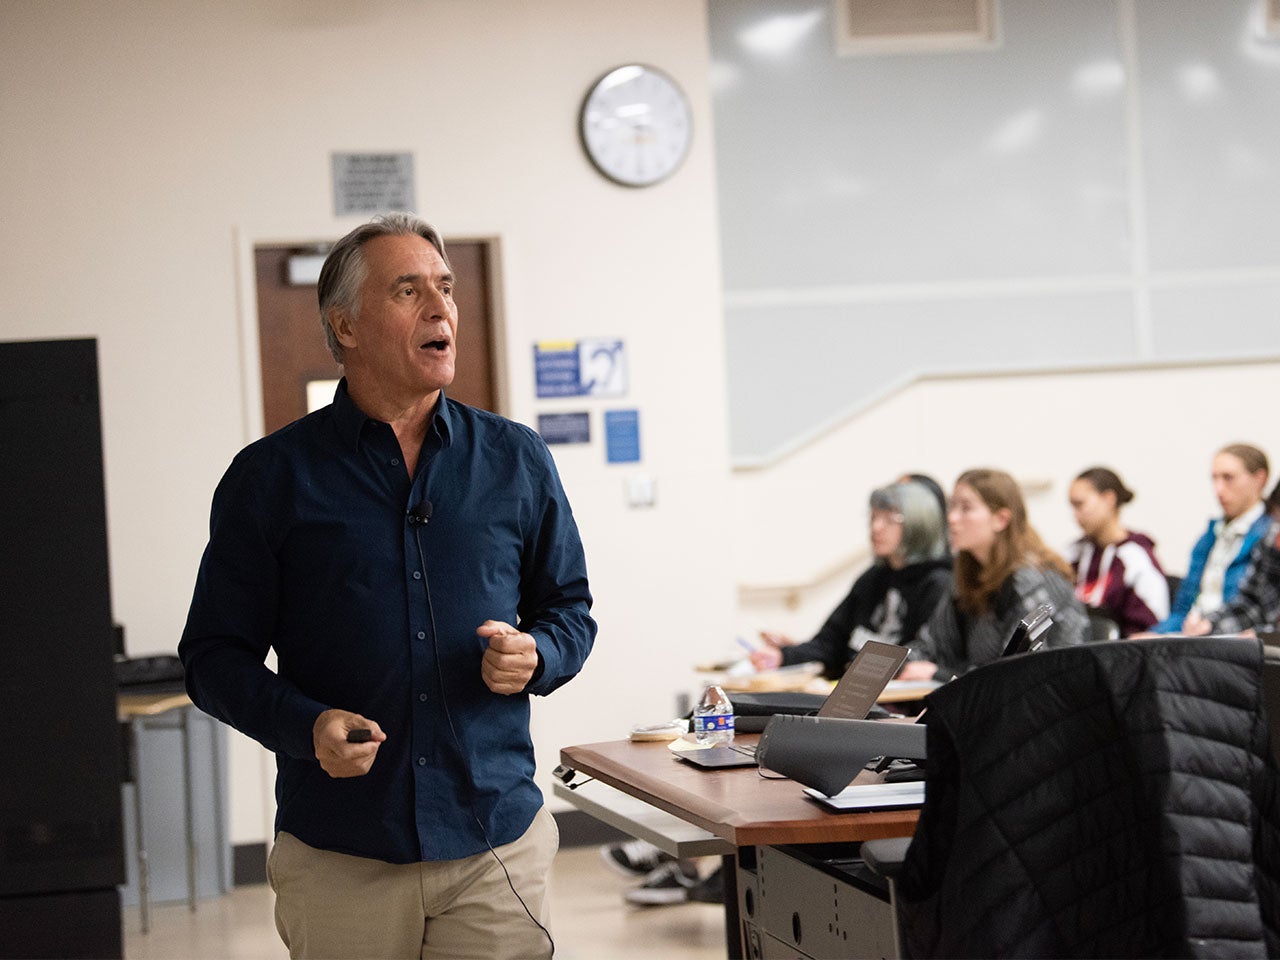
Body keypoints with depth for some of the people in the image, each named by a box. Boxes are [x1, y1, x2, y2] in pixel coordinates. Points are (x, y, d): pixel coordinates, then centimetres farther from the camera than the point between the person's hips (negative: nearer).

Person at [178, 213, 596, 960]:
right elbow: (215, 654, 1)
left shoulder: (516, 460, 8)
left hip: (498, 842, 2)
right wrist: (304, 727, -16)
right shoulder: (272, 477, 1)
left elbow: (572, 609, 16)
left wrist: (535, 656, -7)